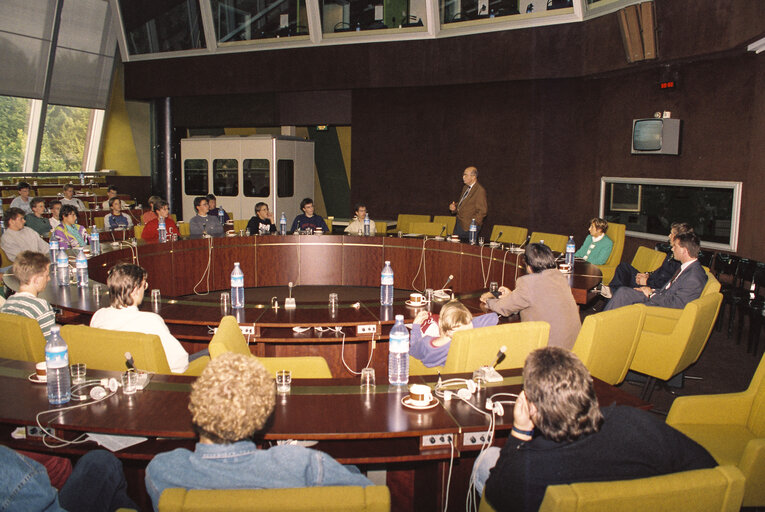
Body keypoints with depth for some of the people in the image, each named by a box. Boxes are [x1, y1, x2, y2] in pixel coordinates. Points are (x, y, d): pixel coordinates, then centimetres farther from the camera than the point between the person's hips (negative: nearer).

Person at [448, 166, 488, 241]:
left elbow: (482, 211, -16)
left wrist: (471, 223, -18)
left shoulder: (480, 190, -14)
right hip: (459, 223, 8)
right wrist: (454, 207, 6)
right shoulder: (465, 188, 15)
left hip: (468, 226, -8)